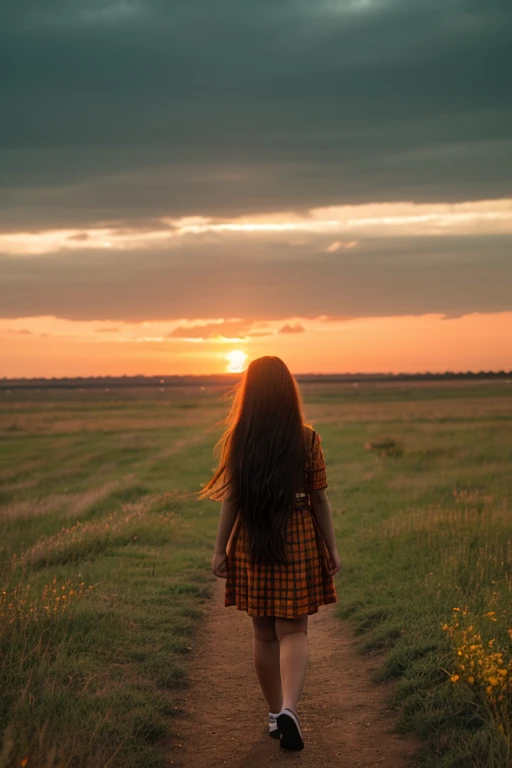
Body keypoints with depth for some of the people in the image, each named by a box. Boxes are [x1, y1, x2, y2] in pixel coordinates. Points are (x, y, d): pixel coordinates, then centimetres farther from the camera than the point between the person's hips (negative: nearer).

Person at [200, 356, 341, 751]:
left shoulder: (237, 441, -6)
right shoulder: (308, 440, -8)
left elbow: (231, 499, -4)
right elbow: (320, 499, -4)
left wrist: (220, 549, 4)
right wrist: (332, 548, 5)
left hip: (251, 546, 1)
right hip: (298, 544, -1)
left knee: (264, 633, 14)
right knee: (293, 632, 4)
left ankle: (276, 714, 24)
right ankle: (289, 709, -17)